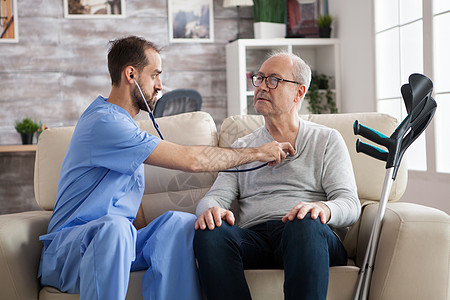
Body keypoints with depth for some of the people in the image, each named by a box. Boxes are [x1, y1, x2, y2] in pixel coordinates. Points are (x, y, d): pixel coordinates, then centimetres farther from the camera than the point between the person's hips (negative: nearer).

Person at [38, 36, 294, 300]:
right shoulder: (105, 123, -15)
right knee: (114, 226, -41)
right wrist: (258, 153, -10)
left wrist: (152, 245, 2)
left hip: (120, 242, 8)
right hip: (69, 246, -8)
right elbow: (189, 159, -19)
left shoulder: (123, 123, 19)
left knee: (181, 223, -19)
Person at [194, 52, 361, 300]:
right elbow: (216, 195, 14)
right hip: (253, 237, 2)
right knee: (209, 232, -31)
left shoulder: (327, 140, 18)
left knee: (306, 223, -39)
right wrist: (211, 209, -13)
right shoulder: (242, 147, 27)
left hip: (315, 241, -2)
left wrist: (324, 208, -20)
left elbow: (350, 204, 6)